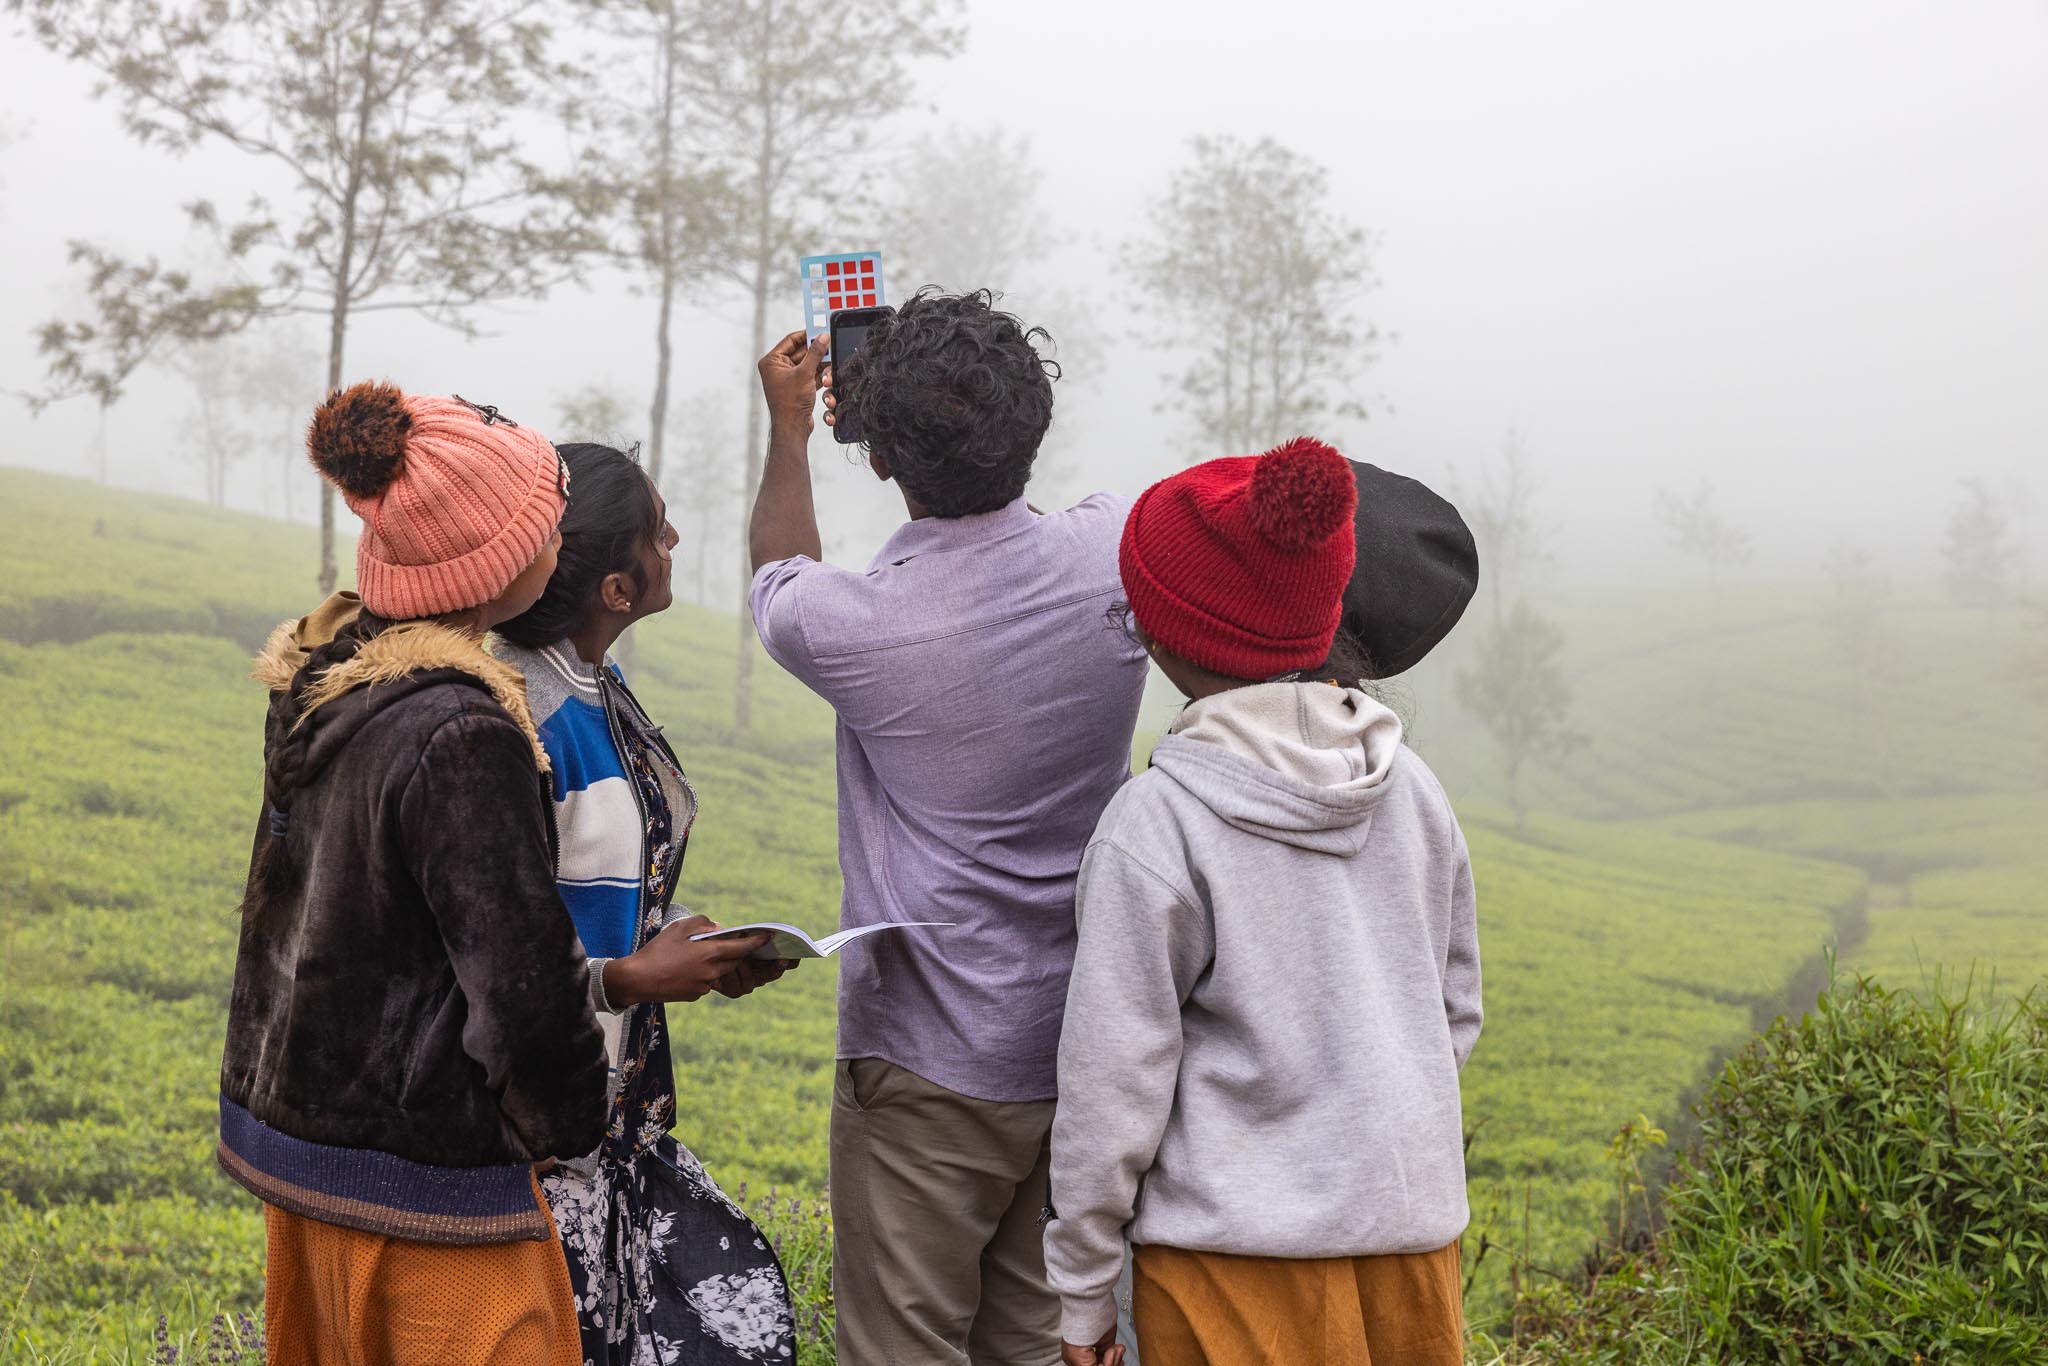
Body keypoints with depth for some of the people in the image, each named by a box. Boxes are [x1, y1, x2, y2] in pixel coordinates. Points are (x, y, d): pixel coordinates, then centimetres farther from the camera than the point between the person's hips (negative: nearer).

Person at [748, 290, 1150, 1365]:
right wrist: (912, 390, 30)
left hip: (925, 1071, -5)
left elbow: (782, 572, 9)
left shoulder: (850, 625, -19)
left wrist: (787, 428, 24)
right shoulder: (1115, 558, -9)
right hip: (1085, 1057, 5)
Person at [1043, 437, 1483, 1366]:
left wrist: (1083, 1291, -3)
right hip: (1415, 1221, 5)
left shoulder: (1156, 822, -15)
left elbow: (1113, 1079, -12)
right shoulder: (1410, 789, 2)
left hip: (1241, 1251, -5)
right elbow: (1456, 1010, 11)